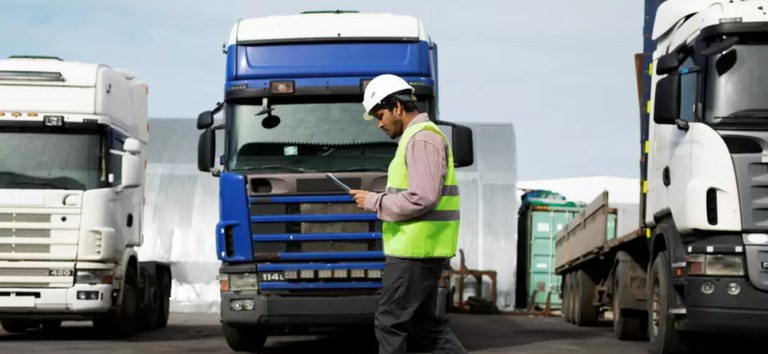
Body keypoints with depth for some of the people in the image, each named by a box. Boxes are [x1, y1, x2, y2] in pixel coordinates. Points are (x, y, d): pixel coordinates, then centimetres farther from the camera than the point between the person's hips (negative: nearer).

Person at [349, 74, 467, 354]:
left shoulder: (422, 139, -15)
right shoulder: (416, 138, 19)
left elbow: (422, 198, -24)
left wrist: (373, 202, -14)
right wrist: (379, 201, 10)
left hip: (416, 249, -11)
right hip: (420, 247, 11)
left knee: (390, 322, -4)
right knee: (423, 323, 14)